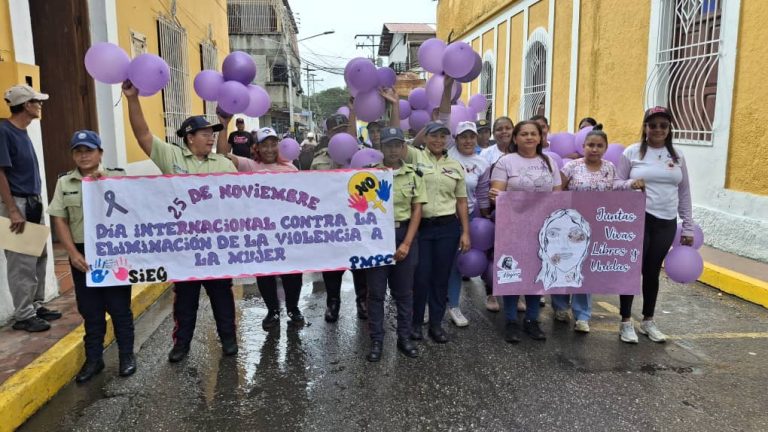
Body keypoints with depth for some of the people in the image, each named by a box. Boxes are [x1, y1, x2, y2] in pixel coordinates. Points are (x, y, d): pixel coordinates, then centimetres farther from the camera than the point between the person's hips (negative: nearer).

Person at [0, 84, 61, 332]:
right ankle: (23, 316, 6)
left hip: (33, 203, 9)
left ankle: (36, 306, 26)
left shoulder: (23, 132, 12)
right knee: (22, 262, -3)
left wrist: (36, 202, 15)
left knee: (39, 257, 14)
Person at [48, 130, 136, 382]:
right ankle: (94, 358, 24)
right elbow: (59, 220, 4)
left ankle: (127, 355, 19)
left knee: (119, 306, 5)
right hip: (82, 254, 3)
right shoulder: (64, 183, 6)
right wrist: (73, 253, -5)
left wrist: (103, 183, -17)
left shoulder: (116, 177, -1)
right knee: (89, 309, 11)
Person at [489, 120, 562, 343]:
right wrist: (495, 195, -33)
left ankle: (532, 319, 23)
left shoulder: (549, 162, 10)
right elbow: (497, 193, -10)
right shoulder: (506, 161, -3)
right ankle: (511, 321, 14)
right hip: (514, 226, -4)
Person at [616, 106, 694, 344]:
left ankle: (648, 321, 26)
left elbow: (684, 193, 11)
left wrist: (688, 226, 9)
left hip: (666, 223, 3)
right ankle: (626, 322, 13)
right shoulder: (632, 152, -2)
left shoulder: (677, 156, 7)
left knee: (652, 272, 12)